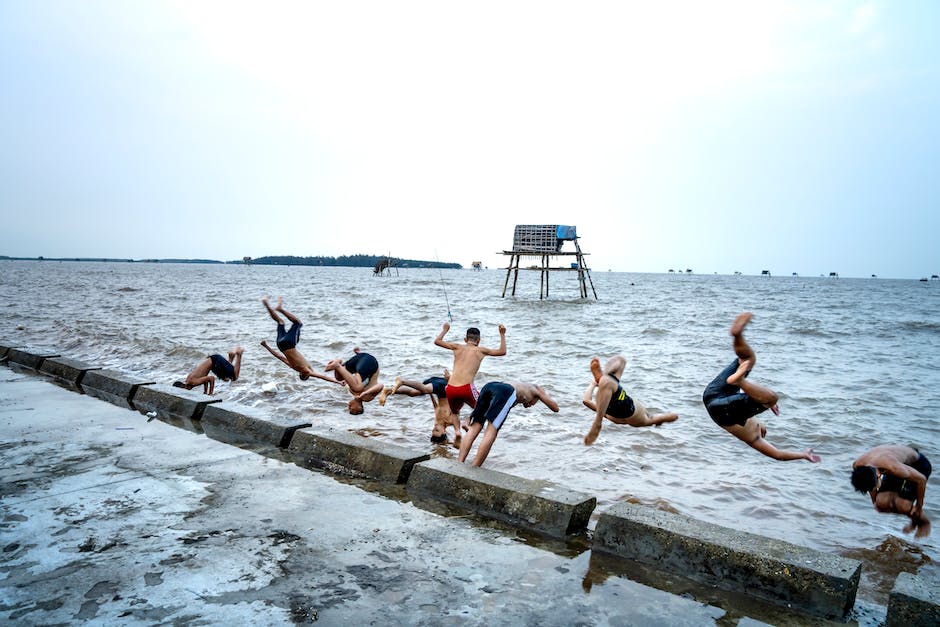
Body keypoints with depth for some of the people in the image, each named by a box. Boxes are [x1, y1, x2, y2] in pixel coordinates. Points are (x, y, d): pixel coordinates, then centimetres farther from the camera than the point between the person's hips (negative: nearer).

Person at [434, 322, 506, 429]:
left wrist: (445, 330, 40)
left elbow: (437, 341, 25)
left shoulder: (458, 347, 15)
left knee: (454, 412, 29)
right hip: (466, 388, -3)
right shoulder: (480, 350, 10)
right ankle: (468, 423, -6)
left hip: (450, 389, 3)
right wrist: (502, 334, 28)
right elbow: (502, 351, 20)